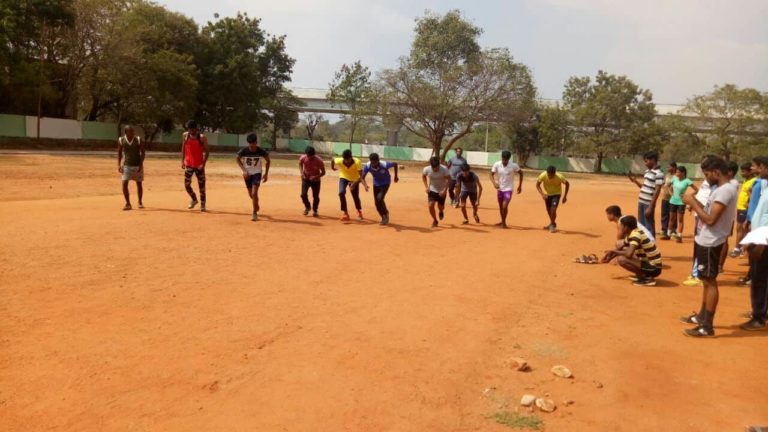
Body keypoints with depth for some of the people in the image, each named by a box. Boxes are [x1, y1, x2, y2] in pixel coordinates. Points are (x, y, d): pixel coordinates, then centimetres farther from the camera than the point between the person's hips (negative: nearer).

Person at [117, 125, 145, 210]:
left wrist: (141, 164, -13)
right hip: (126, 165, 1)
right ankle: (128, 204, -1)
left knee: (139, 183, 7)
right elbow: (119, 153, 5)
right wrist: (119, 165, -3)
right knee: (124, 183, -10)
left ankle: (140, 202, 24)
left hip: (137, 165, 0)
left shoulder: (138, 140, -7)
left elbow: (143, 152, -4)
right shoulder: (121, 140, -3)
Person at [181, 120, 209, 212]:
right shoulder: (185, 135, 3)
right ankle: (194, 199, 28)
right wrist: (182, 161, 5)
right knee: (187, 184, 4)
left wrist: (203, 163, -16)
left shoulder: (202, 137, -9)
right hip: (188, 164, 3)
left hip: (199, 165, -3)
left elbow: (206, 151, -7)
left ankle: (202, 204, 9)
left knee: (201, 185, 0)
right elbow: (183, 148, 11)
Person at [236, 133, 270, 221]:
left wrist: (266, 174, -4)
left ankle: (255, 213, -5)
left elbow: (268, 161, -1)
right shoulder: (244, 151, -19)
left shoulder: (261, 151, -19)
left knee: (254, 193, -17)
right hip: (247, 174, 2)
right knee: (250, 194, 12)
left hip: (257, 173, -2)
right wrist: (244, 170, -11)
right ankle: (256, 206, 42)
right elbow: (238, 159, 0)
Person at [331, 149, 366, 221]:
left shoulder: (357, 162, -36)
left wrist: (355, 183, -48)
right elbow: (333, 159, -9)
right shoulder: (339, 161, -32)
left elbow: (361, 175, -36)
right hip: (344, 178, 0)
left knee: (356, 197, 12)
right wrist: (332, 167, 3)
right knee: (341, 193, -25)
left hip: (354, 179, 0)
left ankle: (359, 211, 44)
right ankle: (344, 213, -10)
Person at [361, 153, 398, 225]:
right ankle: (384, 218, 28)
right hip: (376, 184, 4)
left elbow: (395, 164, -15)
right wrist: (365, 185, -40)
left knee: (379, 198, -23)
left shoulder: (384, 165, -34)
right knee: (377, 203, 5)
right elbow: (362, 178, -19)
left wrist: (396, 177, -5)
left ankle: (385, 214, 2)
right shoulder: (367, 166, -26)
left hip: (385, 183, -4)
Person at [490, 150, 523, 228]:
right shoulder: (496, 165, -11)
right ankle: (502, 221, 34)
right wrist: (494, 183, -25)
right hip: (499, 189, 4)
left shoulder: (514, 165, -17)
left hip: (508, 189, -3)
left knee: (504, 206, -15)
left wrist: (520, 186, 0)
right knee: (500, 206, 15)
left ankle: (504, 222, 5)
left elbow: (520, 173, -1)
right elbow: (492, 175, -4)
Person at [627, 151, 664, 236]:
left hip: (648, 204, -9)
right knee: (641, 226, 18)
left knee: (649, 227, -3)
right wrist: (634, 180, 9)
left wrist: (650, 207, -20)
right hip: (641, 202, 9)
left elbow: (656, 192, -17)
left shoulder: (658, 174, -14)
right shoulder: (647, 171, 13)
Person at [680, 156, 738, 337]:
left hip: (710, 243, -10)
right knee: (707, 280, 18)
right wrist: (695, 202, 3)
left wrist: (693, 203, -16)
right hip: (706, 241, 10)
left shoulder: (725, 190, -20)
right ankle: (702, 316, 31)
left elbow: (710, 219, -25)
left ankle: (707, 326, -2)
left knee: (710, 282, -6)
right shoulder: (722, 189, 12)